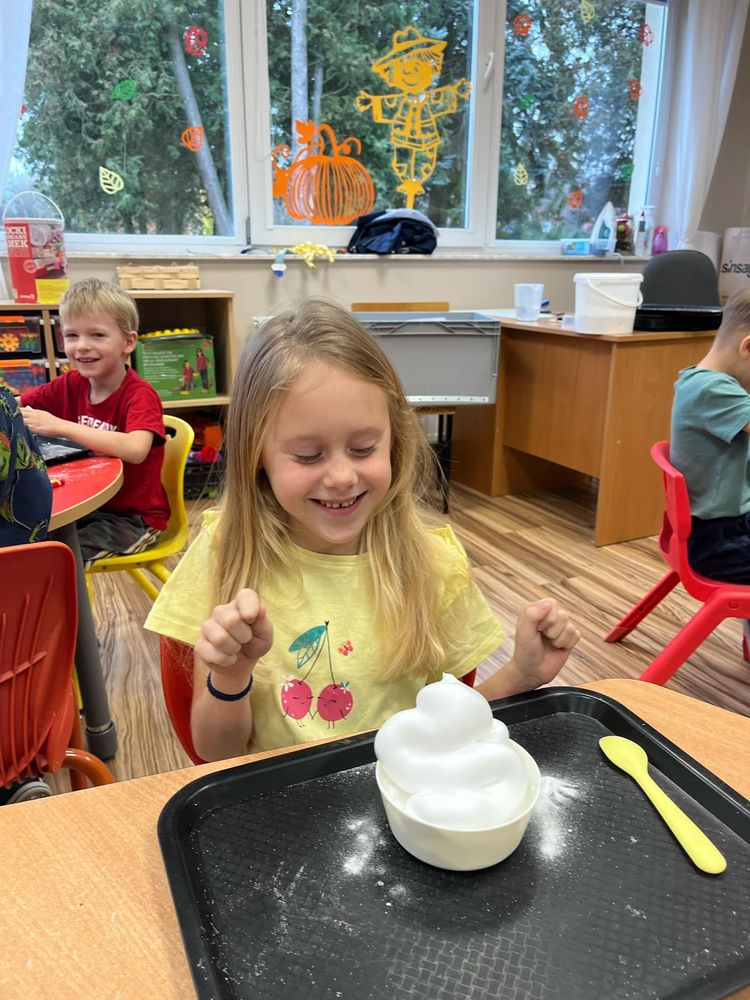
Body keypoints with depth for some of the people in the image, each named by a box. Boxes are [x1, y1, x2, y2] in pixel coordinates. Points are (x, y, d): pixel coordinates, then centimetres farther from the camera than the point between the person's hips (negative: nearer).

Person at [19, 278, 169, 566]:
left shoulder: (140, 395, -17)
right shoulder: (70, 385, 3)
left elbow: (135, 450, -35)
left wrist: (60, 426, -34)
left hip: (134, 517, -6)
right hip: (83, 506, 6)